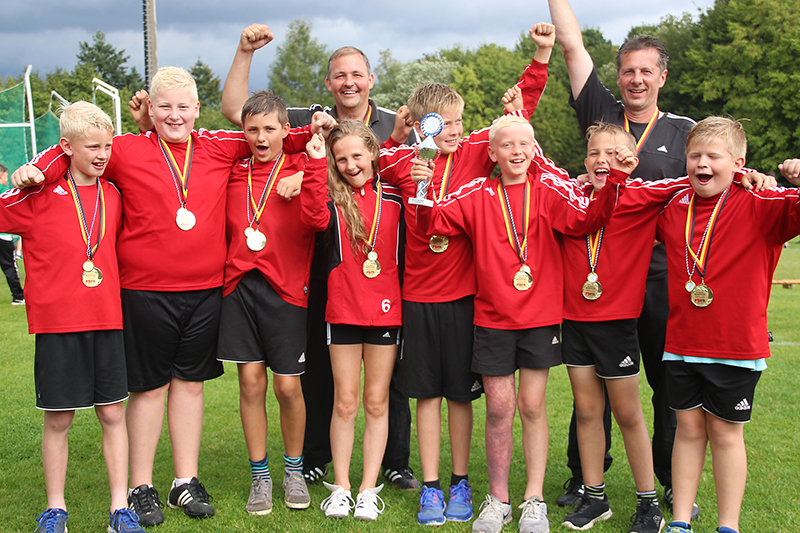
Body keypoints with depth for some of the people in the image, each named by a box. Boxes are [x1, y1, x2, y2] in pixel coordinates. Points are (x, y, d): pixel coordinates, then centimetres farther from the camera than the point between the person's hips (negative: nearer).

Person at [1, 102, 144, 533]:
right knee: (58, 418, 5)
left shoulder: (113, 195, 8)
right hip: (57, 322, -3)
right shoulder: (39, 195, -5)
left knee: (112, 413, 7)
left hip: (106, 319, 4)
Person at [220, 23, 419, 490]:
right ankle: (314, 460, 24)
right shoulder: (309, 123, 6)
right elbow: (235, 110, 3)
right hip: (324, 264, 0)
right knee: (319, 364, 9)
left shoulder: (396, 125, 8)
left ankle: (397, 462, 20)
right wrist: (245, 52, -3)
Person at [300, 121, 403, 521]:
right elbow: (315, 219, -21)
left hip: (385, 309, 1)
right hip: (343, 310, -1)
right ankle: (341, 486, 18)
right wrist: (315, 169, -25)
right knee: (345, 402, 6)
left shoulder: (394, 197, 6)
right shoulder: (332, 197, 1)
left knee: (376, 402, 8)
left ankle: (369, 489, 17)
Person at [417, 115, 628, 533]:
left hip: (540, 315, -1)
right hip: (492, 316, 1)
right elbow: (437, 221, -3)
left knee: (532, 405, 5)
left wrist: (614, 183, -28)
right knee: (499, 407, 5)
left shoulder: (549, 189, -1)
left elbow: (583, 220, -14)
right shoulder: (477, 194, 3)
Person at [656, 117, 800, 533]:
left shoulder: (760, 207, -9)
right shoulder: (673, 209, 5)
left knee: (725, 433, 8)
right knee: (688, 427, 12)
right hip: (682, 340, 4)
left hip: (737, 345, -3)